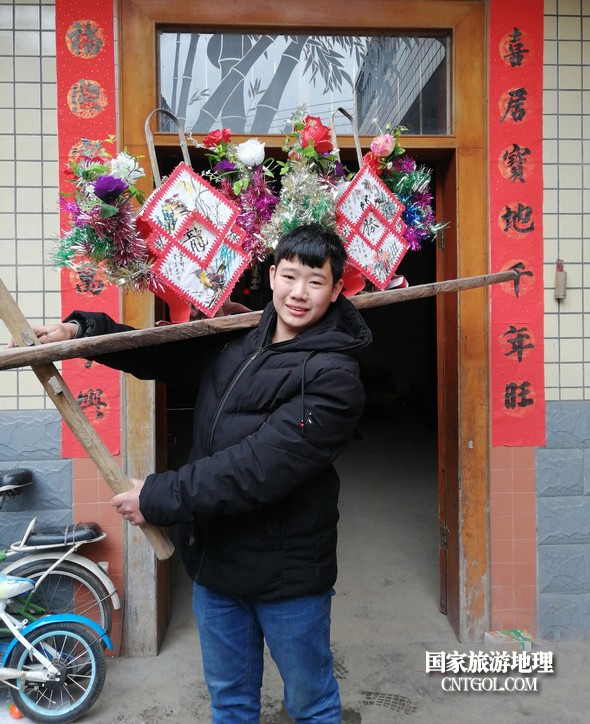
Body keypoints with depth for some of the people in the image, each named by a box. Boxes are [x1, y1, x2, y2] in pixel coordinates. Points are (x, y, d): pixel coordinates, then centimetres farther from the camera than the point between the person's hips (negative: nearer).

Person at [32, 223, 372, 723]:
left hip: (287, 572, -5)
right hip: (214, 557, 6)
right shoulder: (234, 340, 2)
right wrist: (81, 330, -4)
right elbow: (163, 353, 11)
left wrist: (159, 497, -21)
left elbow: (260, 467, -27)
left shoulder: (333, 377, -20)